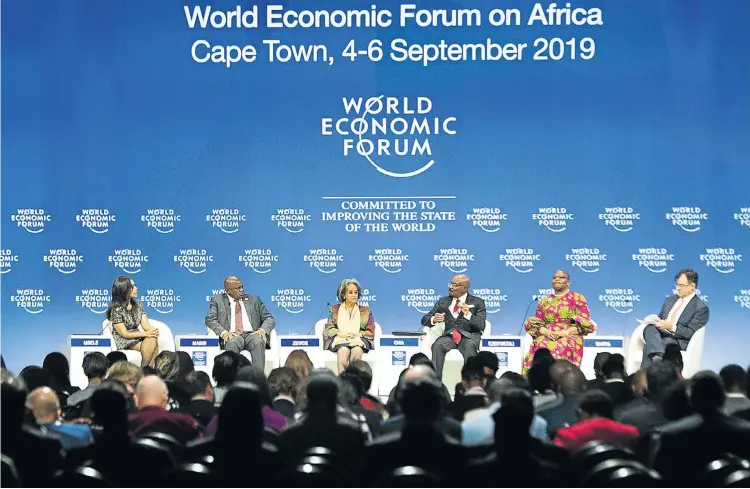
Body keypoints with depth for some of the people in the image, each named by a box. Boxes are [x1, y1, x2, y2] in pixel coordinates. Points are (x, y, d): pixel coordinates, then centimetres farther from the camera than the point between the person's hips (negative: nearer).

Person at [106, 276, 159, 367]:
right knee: (151, 346, -30)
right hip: (123, 342, -6)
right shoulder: (116, 310, -11)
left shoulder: (138, 305, 9)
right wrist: (146, 333, -23)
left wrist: (153, 331, -22)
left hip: (137, 338, 6)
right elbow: (124, 334, -14)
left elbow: (146, 325, 3)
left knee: (153, 339, -29)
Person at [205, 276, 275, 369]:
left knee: (258, 342, -35)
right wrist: (223, 332, -16)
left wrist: (263, 330, -7)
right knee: (232, 343, -38)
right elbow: (210, 319, 4)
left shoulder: (254, 300, 21)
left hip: (252, 334, 1)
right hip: (232, 336, -1)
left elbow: (269, 319, 17)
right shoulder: (217, 300, 17)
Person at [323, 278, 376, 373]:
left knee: (357, 351, -38)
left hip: (358, 341, 1)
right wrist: (340, 333, -10)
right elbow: (329, 329, 11)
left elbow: (370, 332, 13)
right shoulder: (334, 309, 21)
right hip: (339, 340, -1)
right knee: (344, 350, -38)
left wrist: (358, 334, -6)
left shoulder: (365, 311, 21)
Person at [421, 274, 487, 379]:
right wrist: (433, 319, -10)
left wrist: (468, 315, -21)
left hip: (469, 336, -2)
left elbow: (481, 325, -1)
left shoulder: (477, 302, 12)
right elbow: (425, 320, 15)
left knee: (470, 346, -37)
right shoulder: (443, 302, 20)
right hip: (449, 336, 2)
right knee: (438, 345, -32)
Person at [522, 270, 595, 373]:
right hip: (547, 336, 3)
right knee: (540, 346, -33)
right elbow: (536, 322, 16)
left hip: (570, 337, -2)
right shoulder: (544, 301, 22)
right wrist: (544, 330, -7)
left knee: (562, 347, -38)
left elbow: (584, 323, 1)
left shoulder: (577, 298, 11)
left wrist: (566, 331, -13)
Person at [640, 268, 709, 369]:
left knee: (649, 346, -35)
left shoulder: (701, 308, -1)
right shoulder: (670, 300, 22)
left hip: (679, 341, -6)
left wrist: (671, 327, -19)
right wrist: (656, 320, 1)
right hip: (660, 335, 6)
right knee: (650, 328, -32)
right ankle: (657, 357, -54)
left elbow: (691, 333, -8)